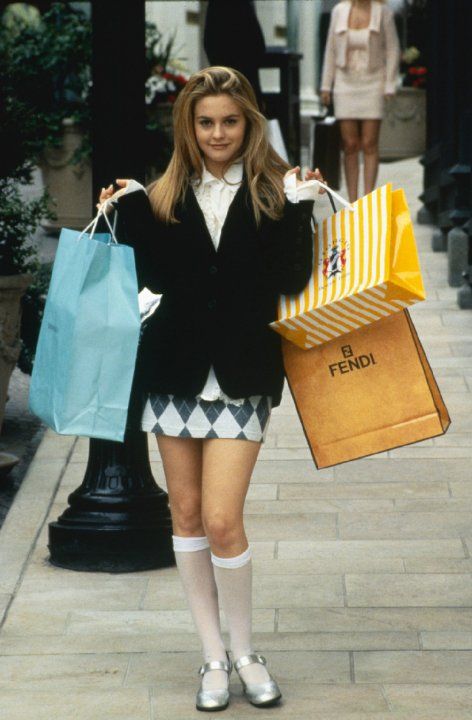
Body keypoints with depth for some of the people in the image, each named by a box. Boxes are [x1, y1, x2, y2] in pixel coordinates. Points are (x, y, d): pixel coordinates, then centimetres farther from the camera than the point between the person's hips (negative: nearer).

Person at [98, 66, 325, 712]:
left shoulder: (273, 192, -1)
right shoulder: (166, 198, 6)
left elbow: (291, 281, -8)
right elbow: (158, 279, 1)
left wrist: (299, 209, -17)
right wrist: (130, 214, -7)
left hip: (241, 378, -3)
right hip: (177, 372, 3)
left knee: (222, 521, -9)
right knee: (186, 516, 8)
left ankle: (245, 652, 13)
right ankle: (214, 655, 22)